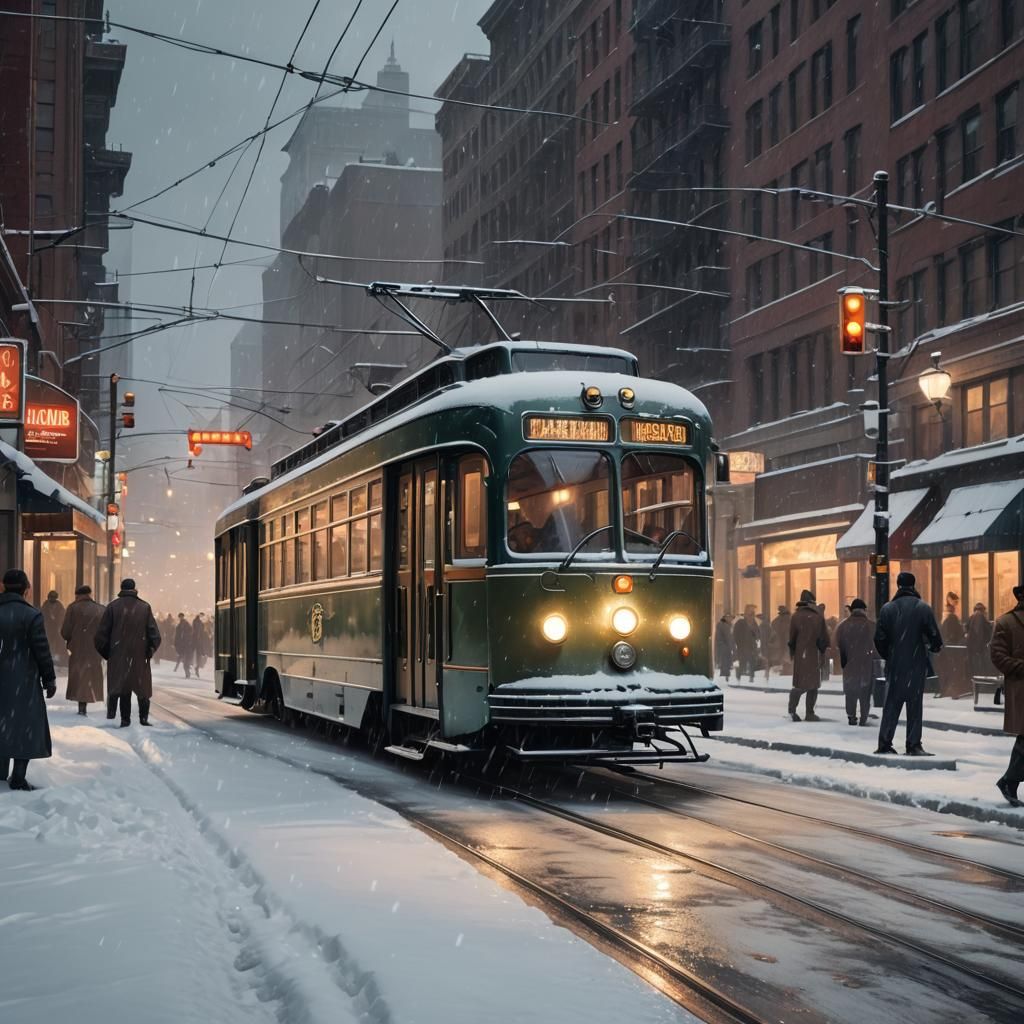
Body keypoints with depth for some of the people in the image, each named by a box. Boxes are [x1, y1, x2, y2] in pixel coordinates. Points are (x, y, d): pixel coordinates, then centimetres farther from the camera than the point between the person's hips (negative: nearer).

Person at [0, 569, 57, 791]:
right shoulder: (31, 615, -12)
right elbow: (42, 651, -11)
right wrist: (50, 679, -1)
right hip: (25, 682, -5)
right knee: (25, 726, -1)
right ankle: (18, 778, -6)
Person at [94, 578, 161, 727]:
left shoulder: (112, 607, -2)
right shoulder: (145, 607, -2)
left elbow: (102, 633, -2)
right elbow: (154, 634, -6)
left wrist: (106, 652, 7)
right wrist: (150, 650, 4)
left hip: (118, 656, 0)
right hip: (140, 655, 0)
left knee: (122, 687, 5)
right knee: (142, 686, 11)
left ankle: (125, 719, 1)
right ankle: (143, 717, 7)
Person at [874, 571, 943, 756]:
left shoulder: (887, 609, -1)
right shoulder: (923, 608, -7)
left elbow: (879, 638, -1)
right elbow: (934, 636, -8)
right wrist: (935, 647, 15)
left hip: (894, 664, 2)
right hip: (916, 664, -2)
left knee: (891, 704, 8)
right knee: (915, 704, 3)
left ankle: (885, 744, 4)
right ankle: (914, 745, 1)